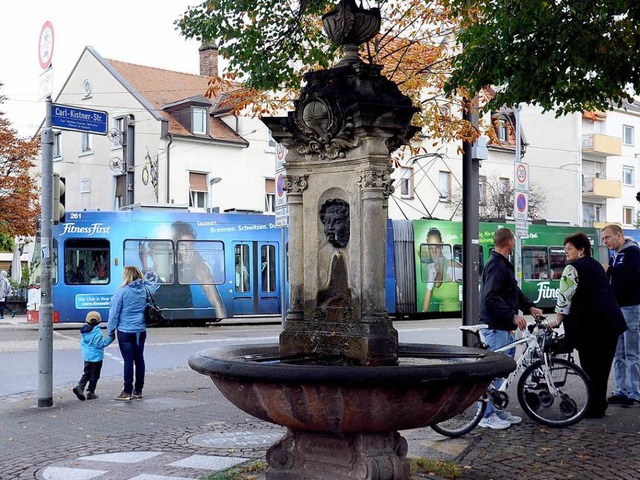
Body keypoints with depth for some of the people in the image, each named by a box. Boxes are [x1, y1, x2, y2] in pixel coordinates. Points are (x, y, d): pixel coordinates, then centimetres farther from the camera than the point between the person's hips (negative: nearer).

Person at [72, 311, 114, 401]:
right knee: (94, 375, 5)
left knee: (86, 373, 17)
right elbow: (100, 344, -20)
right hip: (96, 357, -6)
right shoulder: (97, 331, -17)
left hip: (86, 357, 7)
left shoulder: (83, 331, 6)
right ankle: (90, 392, 8)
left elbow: (82, 343, 14)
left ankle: (79, 386, -3)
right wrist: (110, 339, -13)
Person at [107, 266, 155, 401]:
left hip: (125, 331, -5)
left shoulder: (122, 291, -12)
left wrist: (110, 330, 1)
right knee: (139, 359, 9)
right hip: (141, 330, 5)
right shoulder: (146, 290, 2)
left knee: (128, 360, -4)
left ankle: (127, 392, -1)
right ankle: (138, 390, 15)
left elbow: (114, 312, -8)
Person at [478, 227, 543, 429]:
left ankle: (499, 411, 21)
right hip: (495, 327, -11)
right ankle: (487, 415, 0)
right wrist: (513, 315, -22)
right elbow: (491, 297, -24)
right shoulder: (496, 265, -16)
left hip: (504, 327, 11)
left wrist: (530, 307, 14)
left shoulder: (504, 264, 18)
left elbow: (515, 291, 24)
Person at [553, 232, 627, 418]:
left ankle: (594, 409, 3)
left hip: (590, 324, -8)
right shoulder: (596, 265, 19)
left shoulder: (572, 268, -7)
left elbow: (565, 297, -12)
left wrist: (557, 321, -1)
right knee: (603, 365, 13)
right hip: (612, 319, 8)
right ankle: (599, 405, 20)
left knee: (591, 367, 0)